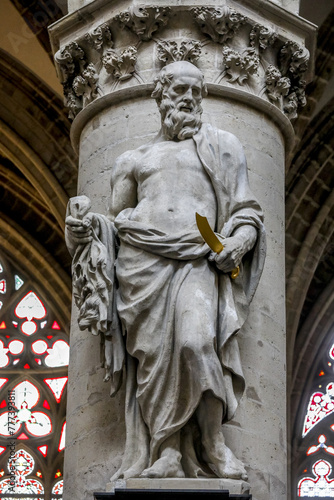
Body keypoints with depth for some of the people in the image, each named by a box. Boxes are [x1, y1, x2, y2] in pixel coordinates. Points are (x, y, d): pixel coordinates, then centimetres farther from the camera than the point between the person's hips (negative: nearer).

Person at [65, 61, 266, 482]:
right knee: (154, 355, -11)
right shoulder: (134, 159, 26)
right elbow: (117, 222, 27)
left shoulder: (221, 147, 21)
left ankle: (213, 446, -15)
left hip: (198, 261, -2)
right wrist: (89, 228, 5)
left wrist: (240, 240, -4)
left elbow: (247, 211, 17)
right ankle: (167, 454, -11)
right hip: (141, 261, 2)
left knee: (197, 342, -25)